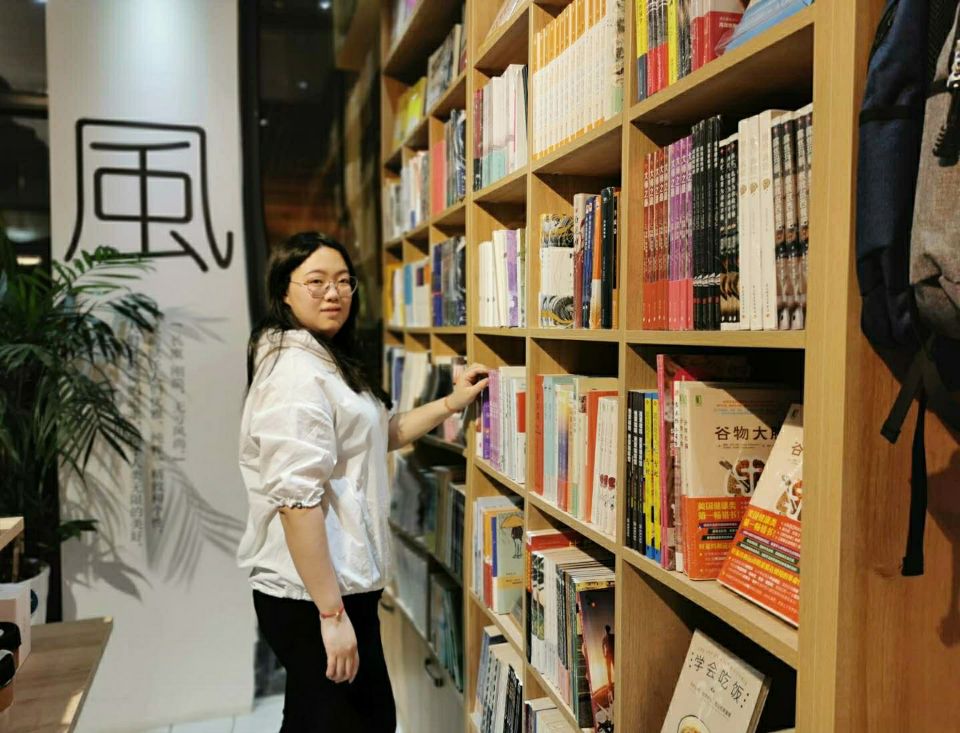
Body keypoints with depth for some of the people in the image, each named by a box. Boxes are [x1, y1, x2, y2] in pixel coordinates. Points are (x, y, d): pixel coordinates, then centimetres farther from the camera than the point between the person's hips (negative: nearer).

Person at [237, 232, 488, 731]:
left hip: (332, 583, 10)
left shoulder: (326, 362, 14)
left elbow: (381, 433, 26)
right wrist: (332, 613, -24)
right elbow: (296, 500, -26)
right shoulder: (295, 373, -19)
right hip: (313, 597, -10)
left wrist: (451, 404, 21)